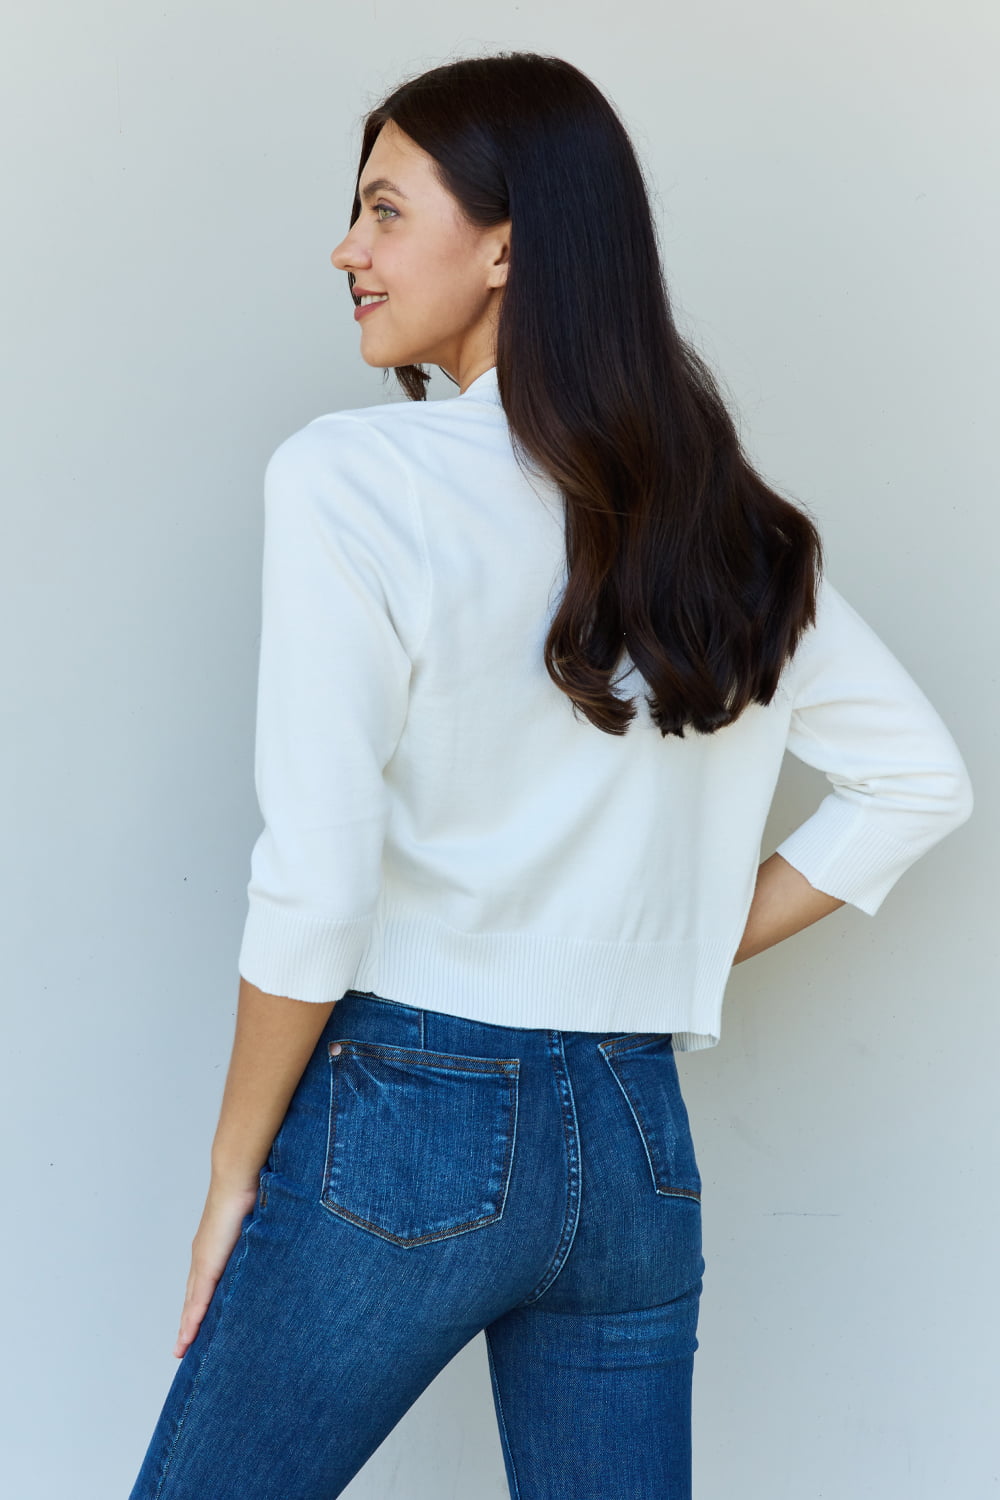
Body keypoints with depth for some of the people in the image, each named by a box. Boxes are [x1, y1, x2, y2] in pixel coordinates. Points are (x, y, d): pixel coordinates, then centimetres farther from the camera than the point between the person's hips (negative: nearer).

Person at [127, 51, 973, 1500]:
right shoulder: (712, 510, 6)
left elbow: (315, 887, -15)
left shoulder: (349, 476, -12)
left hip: (403, 1116, -6)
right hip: (641, 1144, 6)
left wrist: (233, 1175, -4)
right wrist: (687, 947, 13)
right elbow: (919, 777, 12)